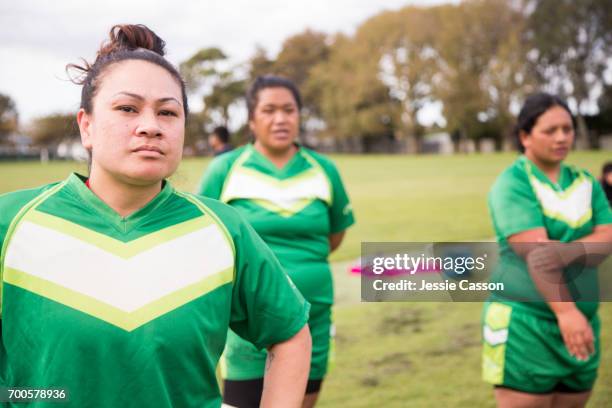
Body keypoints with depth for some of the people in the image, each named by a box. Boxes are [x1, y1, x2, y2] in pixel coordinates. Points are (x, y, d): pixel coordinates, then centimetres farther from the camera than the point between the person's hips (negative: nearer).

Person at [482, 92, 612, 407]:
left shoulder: (586, 183, 11)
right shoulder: (512, 183, -8)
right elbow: (534, 252, -20)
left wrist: (565, 252, -22)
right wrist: (566, 312, -31)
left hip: (581, 319, 6)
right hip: (524, 322, -6)